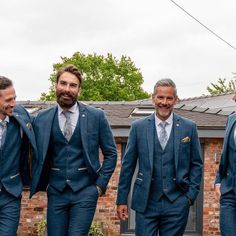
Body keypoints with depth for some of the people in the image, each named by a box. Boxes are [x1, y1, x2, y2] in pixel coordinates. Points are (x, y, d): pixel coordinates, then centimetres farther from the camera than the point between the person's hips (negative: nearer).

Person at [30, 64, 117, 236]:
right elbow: (37, 155, 12)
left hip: (85, 192, -2)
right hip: (56, 192, 2)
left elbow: (111, 153, 5)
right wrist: (41, 183, 2)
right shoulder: (41, 119, 4)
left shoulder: (96, 116, -1)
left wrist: (100, 184, -1)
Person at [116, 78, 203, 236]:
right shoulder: (138, 127, 3)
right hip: (145, 203, 0)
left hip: (177, 204, 0)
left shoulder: (189, 127, 3)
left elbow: (196, 164, 8)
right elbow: (128, 165, 5)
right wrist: (122, 200, 3)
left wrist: (191, 195, -1)